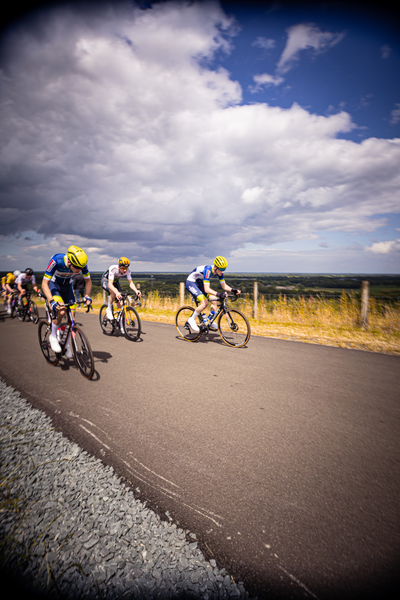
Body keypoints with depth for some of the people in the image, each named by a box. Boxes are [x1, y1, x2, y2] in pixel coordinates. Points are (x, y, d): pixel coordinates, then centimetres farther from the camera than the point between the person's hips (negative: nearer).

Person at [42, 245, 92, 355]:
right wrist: (52, 301, -43)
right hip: (53, 284, -3)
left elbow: (88, 281, -9)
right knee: (61, 310, -28)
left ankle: (66, 343, 16)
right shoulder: (56, 261, -36)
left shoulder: (81, 264, -26)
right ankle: (53, 336, -3)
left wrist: (87, 296, -21)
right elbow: (44, 284, -32)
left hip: (67, 285, 4)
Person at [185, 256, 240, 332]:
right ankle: (192, 319, -5)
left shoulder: (220, 272, -13)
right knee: (205, 303, -24)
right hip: (191, 282, -7)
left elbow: (224, 286, -4)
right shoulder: (208, 270, -35)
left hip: (200, 283, 7)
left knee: (215, 300, -7)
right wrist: (218, 294, -54)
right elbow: (206, 289, -40)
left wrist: (233, 290, -22)